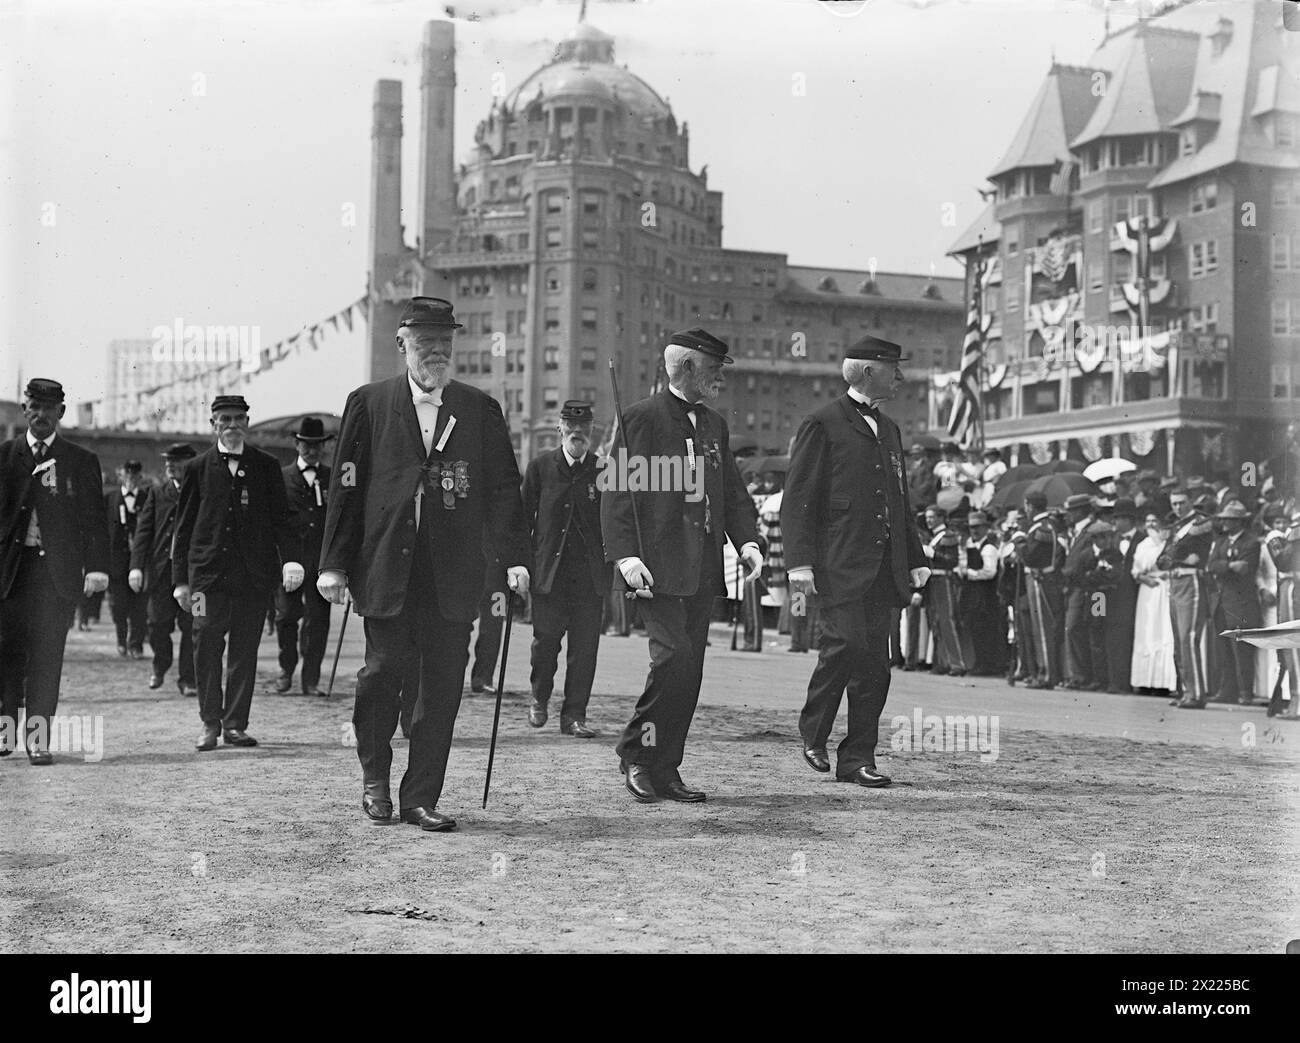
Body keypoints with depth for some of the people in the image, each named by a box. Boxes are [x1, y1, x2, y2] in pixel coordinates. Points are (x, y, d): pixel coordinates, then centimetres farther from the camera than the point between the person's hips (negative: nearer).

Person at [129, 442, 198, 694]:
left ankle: (188, 679, 8)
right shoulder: (157, 493, 10)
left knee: (190, 626, -2)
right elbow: (143, 530, 3)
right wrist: (136, 566, -7)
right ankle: (160, 665, 31)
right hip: (160, 569, 2)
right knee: (158, 624, 4)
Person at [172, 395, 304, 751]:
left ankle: (235, 724, 11)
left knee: (245, 648, 3)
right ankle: (210, 723, 5)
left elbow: (281, 519, 6)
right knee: (206, 645, -5)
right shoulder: (199, 468, 8)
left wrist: (290, 559, -11)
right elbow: (184, 527, 9)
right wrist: (180, 578, 5)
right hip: (208, 570, -1)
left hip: (254, 572, 1)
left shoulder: (266, 466, 9)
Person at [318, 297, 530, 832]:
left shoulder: (480, 409, 11)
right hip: (385, 569, -1)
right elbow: (345, 488, 5)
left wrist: (515, 557, -4)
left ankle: (420, 798, 11)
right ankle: (375, 777, 22)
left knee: (443, 687, 1)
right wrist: (334, 563, -1)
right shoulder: (368, 404, 7)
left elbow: (502, 488, 7)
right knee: (382, 672, -3)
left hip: (452, 575, 2)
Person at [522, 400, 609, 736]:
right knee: (546, 638, 1)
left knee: (585, 643, -1)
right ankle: (540, 699, 26)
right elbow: (523, 518, 6)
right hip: (548, 567, 0)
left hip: (590, 572, 1)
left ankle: (574, 715, 7)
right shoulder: (540, 467, 5)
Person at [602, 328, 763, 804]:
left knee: (690, 670, 6)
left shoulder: (715, 425, 19)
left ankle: (665, 770, 14)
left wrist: (748, 540, 3)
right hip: (659, 566, -7)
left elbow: (733, 492, 20)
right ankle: (636, 754, 1)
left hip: (702, 569, 7)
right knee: (673, 656, -17)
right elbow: (617, 492, -7)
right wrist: (625, 555, -17)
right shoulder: (641, 418, -3)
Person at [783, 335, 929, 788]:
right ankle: (814, 733, 6)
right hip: (841, 565, -7)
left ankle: (858, 759, 9)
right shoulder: (822, 425, -1)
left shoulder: (888, 429, 22)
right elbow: (798, 499, -7)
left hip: (885, 569, 7)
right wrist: (799, 561, -15)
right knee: (846, 642, -17)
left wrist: (915, 560, 20)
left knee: (874, 662, 3)